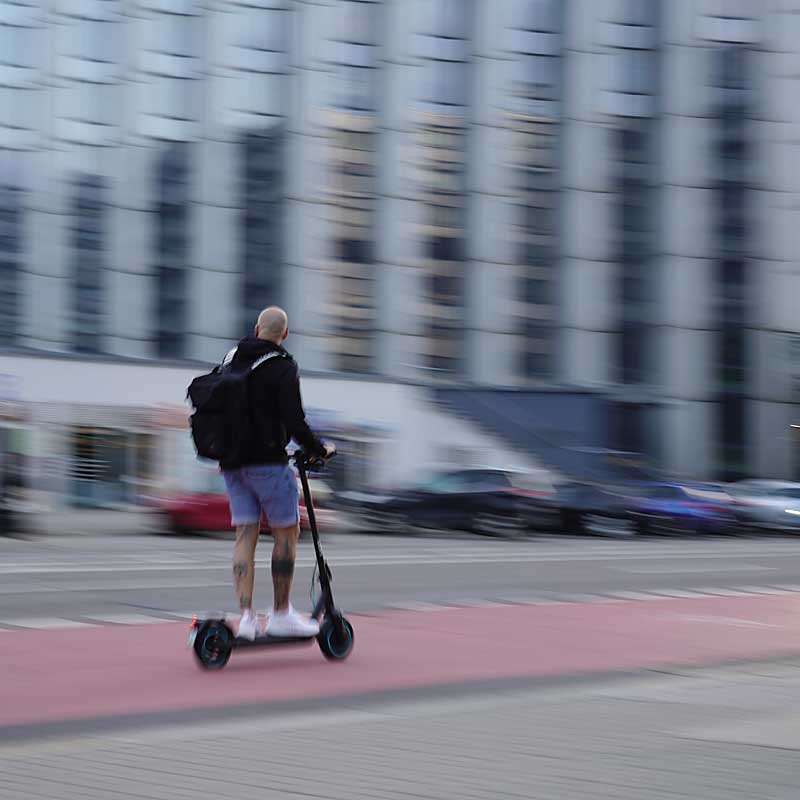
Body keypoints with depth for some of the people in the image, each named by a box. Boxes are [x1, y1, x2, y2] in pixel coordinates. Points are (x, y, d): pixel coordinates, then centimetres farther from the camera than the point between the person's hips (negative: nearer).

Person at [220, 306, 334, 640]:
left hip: (233, 462, 6)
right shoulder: (282, 367, -10)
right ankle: (281, 615, 9)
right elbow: (294, 421, -17)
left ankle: (246, 617, -1)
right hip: (267, 461, -6)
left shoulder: (231, 359, 11)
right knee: (287, 531, 7)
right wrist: (320, 449, -2)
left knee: (245, 536, 6)